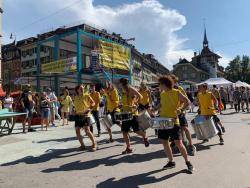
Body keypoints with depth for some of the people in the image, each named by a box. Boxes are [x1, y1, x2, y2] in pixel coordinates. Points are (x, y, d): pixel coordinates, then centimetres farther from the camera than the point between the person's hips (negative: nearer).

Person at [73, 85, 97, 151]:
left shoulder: (86, 95, -1)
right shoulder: (76, 97, 13)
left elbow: (93, 103, -4)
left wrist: (89, 108, -18)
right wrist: (74, 112, 14)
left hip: (85, 115, -5)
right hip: (78, 116, 6)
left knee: (87, 131, -13)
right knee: (77, 131, 3)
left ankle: (94, 144, 4)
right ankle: (82, 145, 18)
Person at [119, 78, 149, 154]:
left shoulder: (131, 89, -8)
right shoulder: (123, 92, 14)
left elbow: (140, 96, -19)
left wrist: (134, 103, -24)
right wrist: (121, 105, 9)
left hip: (133, 113, -7)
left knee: (136, 130, -2)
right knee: (124, 131, 5)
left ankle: (145, 137, 31)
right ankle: (128, 148, 17)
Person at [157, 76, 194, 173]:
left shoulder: (176, 92, -6)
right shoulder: (162, 94, 11)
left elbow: (187, 102, -7)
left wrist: (181, 109, -20)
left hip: (173, 121, -6)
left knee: (178, 143, -5)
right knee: (164, 142, 10)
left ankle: (188, 162, 15)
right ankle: (171, 162, 27)